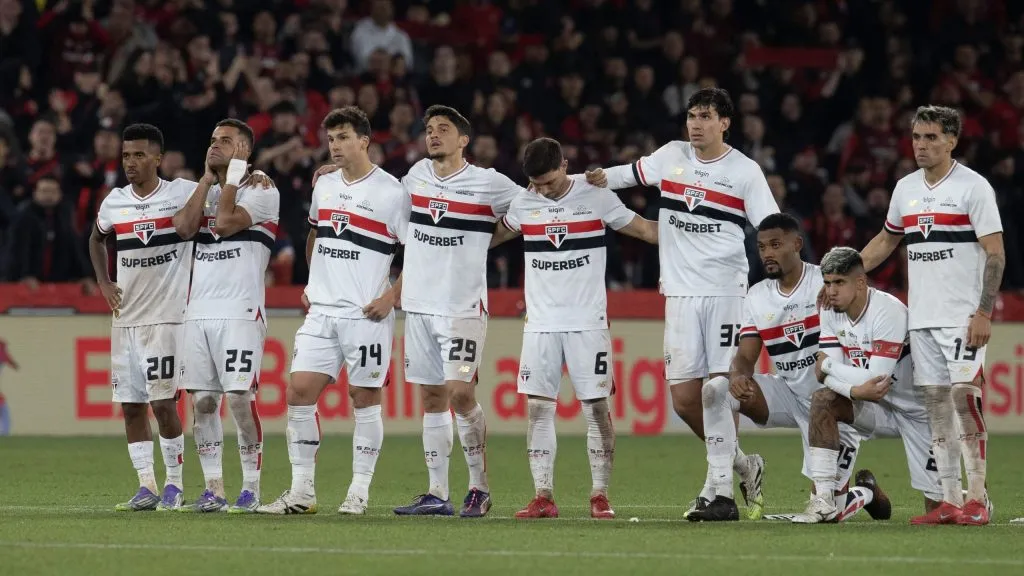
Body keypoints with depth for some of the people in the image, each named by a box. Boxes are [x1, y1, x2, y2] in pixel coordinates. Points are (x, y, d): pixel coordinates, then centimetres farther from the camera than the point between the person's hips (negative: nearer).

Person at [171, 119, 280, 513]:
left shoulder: (261, 192, -1)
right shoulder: (206, 191, 19)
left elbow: (225, 223, -15)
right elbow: (184, 228, 1)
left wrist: (233, 173, -7)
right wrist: (208, 179, 4)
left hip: (240, 313, -6)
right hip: (199, 312, 6)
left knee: (239, 398, -11)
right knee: (202, 401, 2)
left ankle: (251, 488, -4)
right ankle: (213, 489, 7)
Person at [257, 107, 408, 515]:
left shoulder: (390, 192, -8)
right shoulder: (323, 185, 12)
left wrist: (392, 296, -13)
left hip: (366, 314, -6)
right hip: (322, 312, 6)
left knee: (364, 397, -1)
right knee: (299, 391, -2)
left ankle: (360, 491, 7)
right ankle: (301, 492, 3)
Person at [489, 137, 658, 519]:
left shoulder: (597, 199, -2)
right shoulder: (523, 204, 6)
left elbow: (644, 229, 4)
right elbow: (494, 237, 24)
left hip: (588, 322, -3)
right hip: (540, 323, 3)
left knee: (596, 406, -4)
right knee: (538, 407, -2)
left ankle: (600, 495, 3)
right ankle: (543, 497, 2)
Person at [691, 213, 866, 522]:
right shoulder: (757, 296, 5)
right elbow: (745, 356, 1)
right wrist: (737, 377, -23)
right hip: (789, 395, 5)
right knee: (715, 390, -17)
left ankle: (865, 490, 30)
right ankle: (723, 499, -20)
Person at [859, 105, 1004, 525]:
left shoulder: (973, 187, -6)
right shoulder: (906, 188, 12)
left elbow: (995, 253, -9)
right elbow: (886, 241, 26)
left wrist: (983, 312, -17)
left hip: (963, 316, -6)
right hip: (921, 317, 6)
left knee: (964, 395, -15)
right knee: (936, 404, 4)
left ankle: (977, 498, -9)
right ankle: (950, 502, 6)